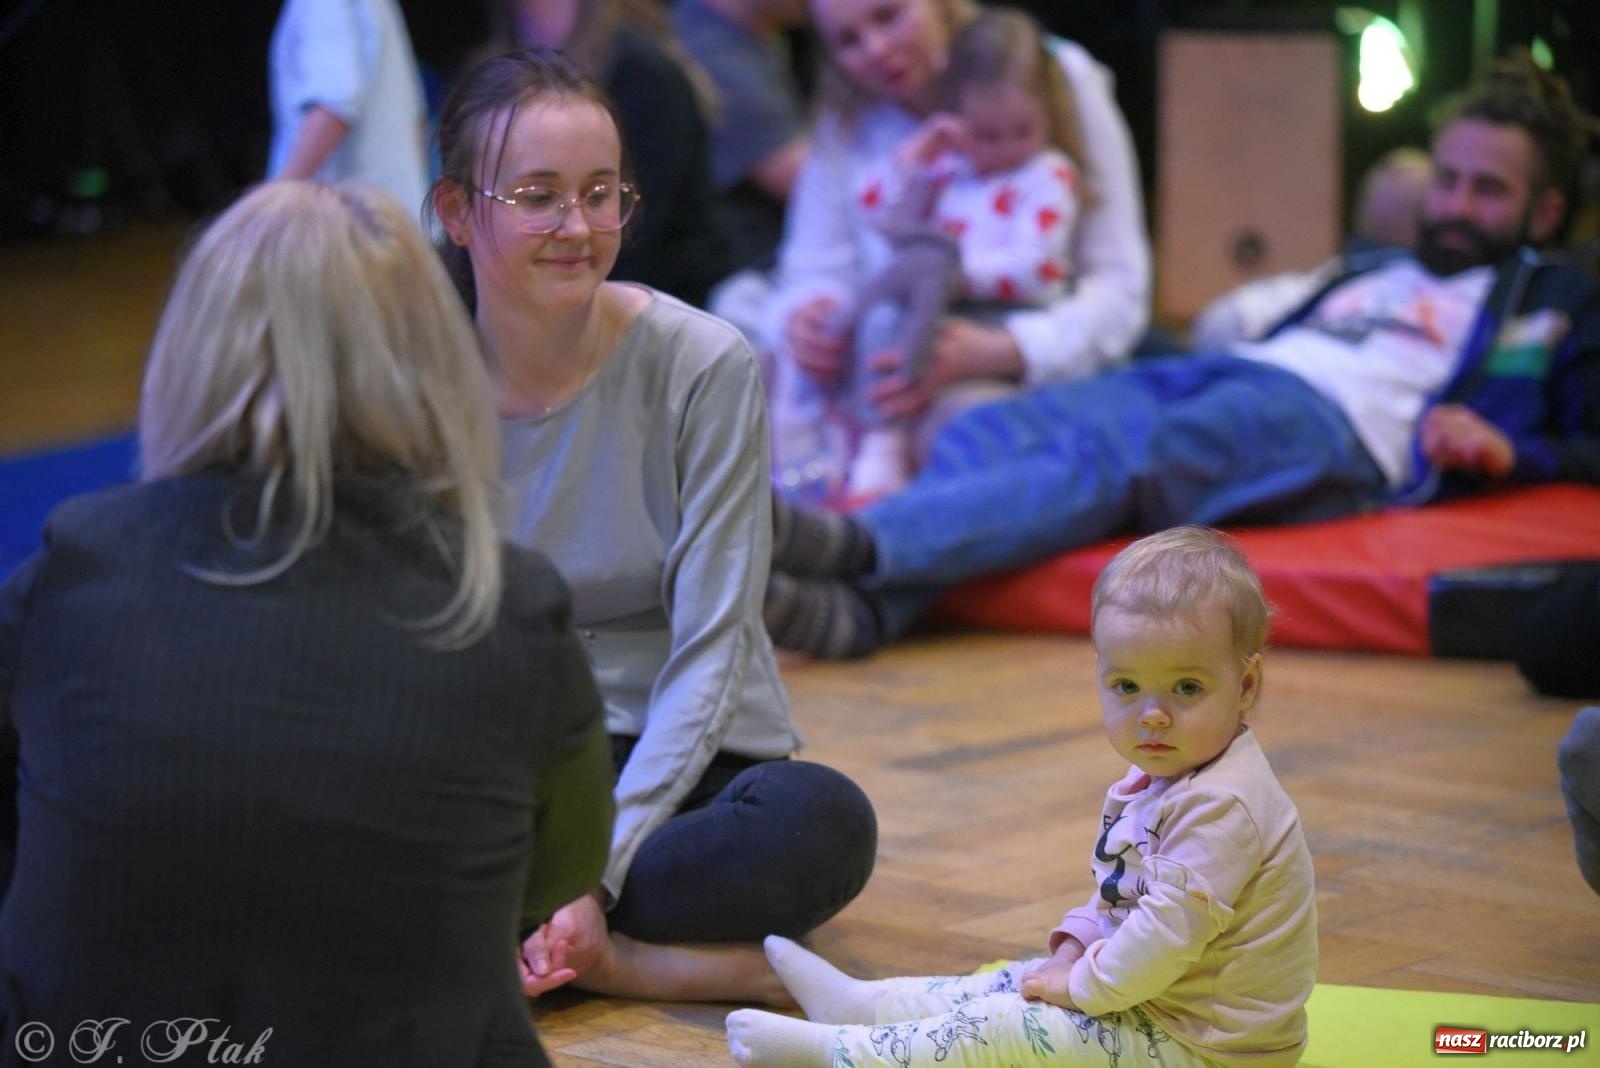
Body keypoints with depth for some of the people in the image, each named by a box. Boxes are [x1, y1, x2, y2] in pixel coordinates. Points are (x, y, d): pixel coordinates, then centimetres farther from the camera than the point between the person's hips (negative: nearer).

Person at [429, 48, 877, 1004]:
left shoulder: (705, 366, -8)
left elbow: (707, 651, -9)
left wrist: (594, 869, -21)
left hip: (677, 767, -1)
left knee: (823, 823, -34)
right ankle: (711, 969, -24)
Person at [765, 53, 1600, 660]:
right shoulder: (1367, 273, 40)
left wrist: (1508, 449, -10)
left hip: (1338, 421, -6)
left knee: (1113, 460, -35)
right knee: (986, 434, -23)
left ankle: (856, 543, -54)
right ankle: (862, 605, -48)